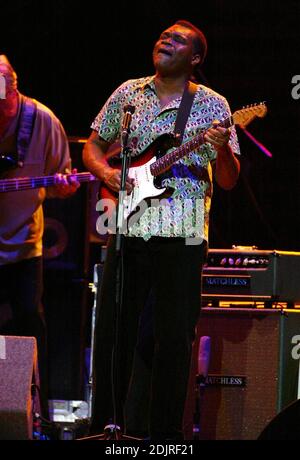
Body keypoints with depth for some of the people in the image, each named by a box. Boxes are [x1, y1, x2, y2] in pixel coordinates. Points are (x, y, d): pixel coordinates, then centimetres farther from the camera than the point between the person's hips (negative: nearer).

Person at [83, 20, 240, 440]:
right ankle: (106, 426, 12)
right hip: (127, 229, 2)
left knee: (175, 338, -1)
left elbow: (228, 181, 1)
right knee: (113, 330, 3)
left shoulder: (212, 105, 3)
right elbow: (93, 146, 18)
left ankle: (165, 435, 6)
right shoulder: (128, 94, 11)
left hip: (183, 235, -2)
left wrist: (222, 149, -21)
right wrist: (105, 172, -3)